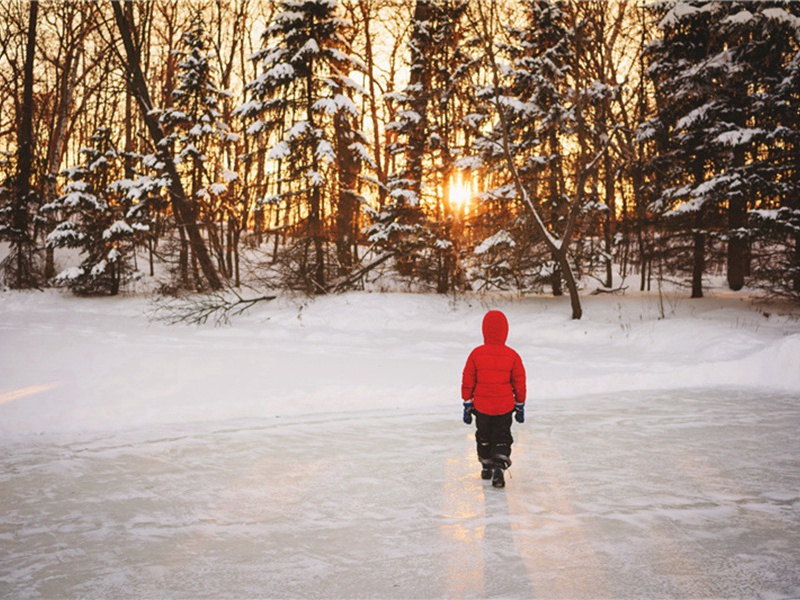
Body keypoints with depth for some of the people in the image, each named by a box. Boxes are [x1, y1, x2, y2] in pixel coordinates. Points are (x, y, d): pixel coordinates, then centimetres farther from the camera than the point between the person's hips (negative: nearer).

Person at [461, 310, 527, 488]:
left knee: (484, 437, 20)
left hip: (481, 406, 1)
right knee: (502, 438, 10)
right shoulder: (512, 355, -9)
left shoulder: (476, 354, -10)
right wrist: (520, 406, 12)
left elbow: (467, 381, -4)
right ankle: (499, 467, -8)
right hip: (505, 407, 0)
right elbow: (520, 384, 0)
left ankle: (486, 466, 32)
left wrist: (467, 405, 7)